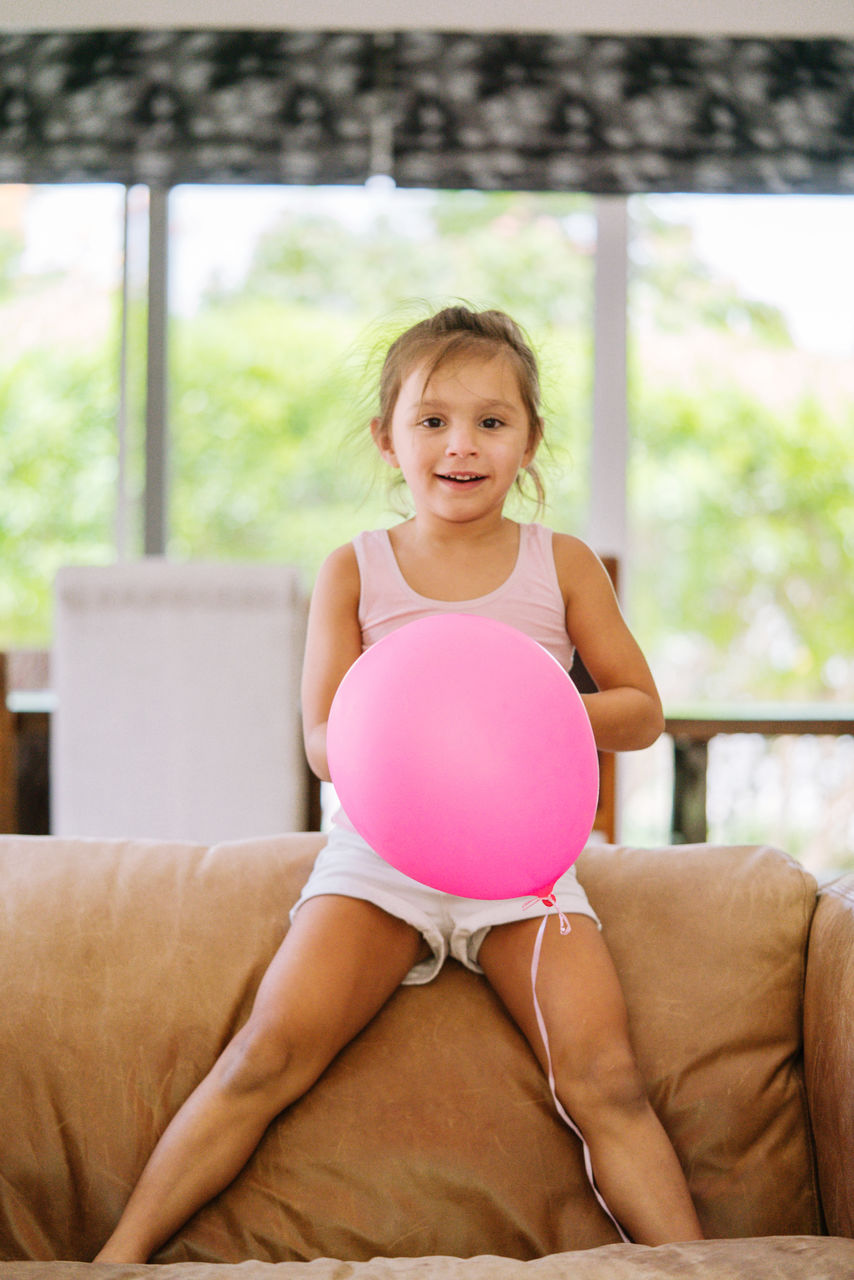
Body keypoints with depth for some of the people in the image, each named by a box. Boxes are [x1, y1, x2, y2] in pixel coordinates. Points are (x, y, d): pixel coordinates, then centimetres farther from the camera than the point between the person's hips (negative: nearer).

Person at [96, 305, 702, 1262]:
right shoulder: (355, 571, 3)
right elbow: (322, 741, 0)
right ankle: (121, 1256, -8)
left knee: (605, 1081, -17)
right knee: (268, 1055, -17)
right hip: (380, 848, 0)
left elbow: (642, 710, 8)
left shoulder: (563, 565, 5)